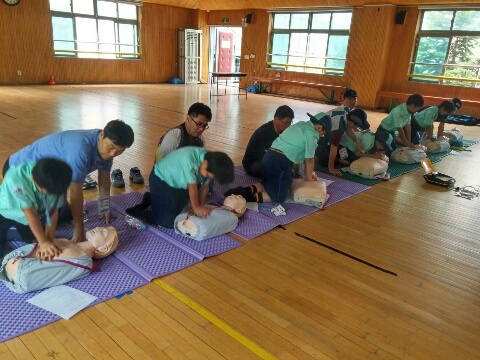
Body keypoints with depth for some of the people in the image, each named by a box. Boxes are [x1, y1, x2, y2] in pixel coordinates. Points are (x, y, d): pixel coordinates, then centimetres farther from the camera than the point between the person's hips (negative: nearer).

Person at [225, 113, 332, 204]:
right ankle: (252, 197, -19)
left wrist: (309, 173, 28)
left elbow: (303, 153, 25)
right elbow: (309, 159, 1)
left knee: (270, 184, 25)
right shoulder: (312, 134, -6)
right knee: (279, 197, 0)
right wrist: (309, 177, 16)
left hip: (270, 155, 9)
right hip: (281, 161, -9)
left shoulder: (301, 125, 21)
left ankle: (249, 190, 3)